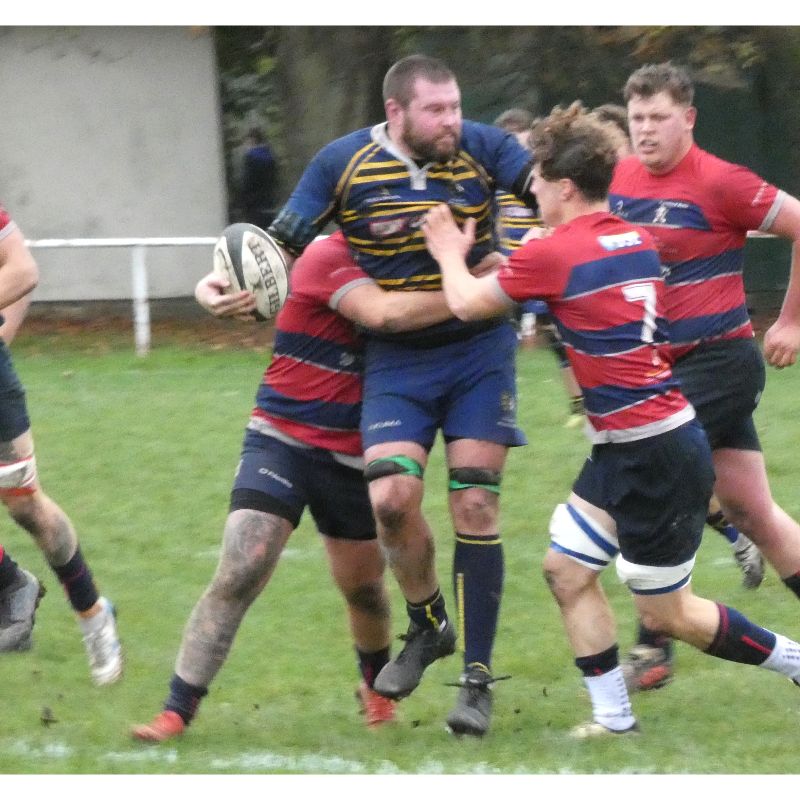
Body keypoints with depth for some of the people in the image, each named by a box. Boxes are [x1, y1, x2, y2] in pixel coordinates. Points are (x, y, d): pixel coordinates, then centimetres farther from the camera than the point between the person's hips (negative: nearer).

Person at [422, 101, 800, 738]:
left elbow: (466, 303, -2)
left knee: (667, 612, 2)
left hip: (655, 454, -9)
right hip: (627, 451, 9)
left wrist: (450, 253, 17)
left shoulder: (553, 255, -16)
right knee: (566, 570, 10)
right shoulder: (637, 242, 8)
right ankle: (615, 719, 12)